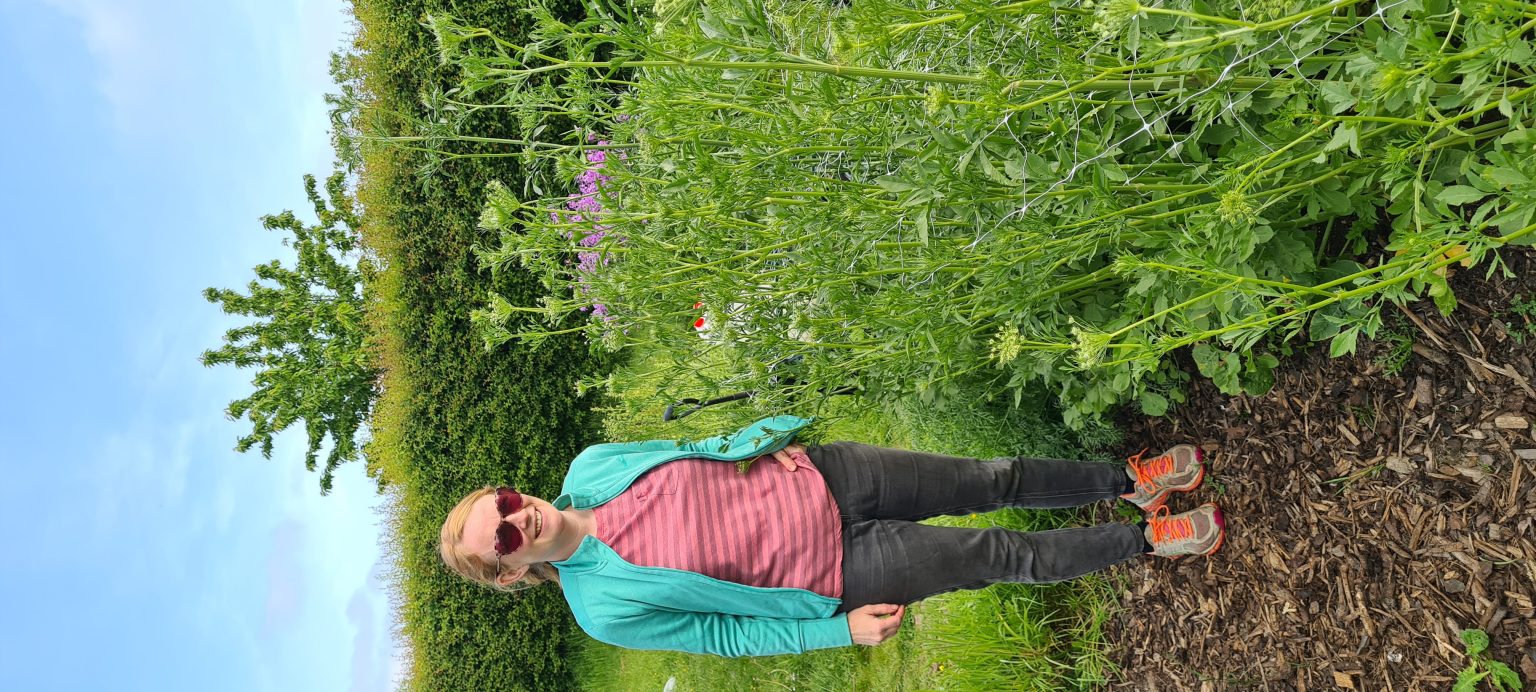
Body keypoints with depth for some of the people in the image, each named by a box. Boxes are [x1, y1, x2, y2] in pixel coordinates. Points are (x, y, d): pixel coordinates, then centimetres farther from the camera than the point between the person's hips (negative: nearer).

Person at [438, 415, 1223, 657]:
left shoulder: (591, 467, -7)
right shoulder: (607, 609, -16)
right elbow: (721, 632, -8)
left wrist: (762, 441, -9)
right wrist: (837, 629, -9)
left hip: (819, 477, 3)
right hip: (832, 569, -3)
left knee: (998, 479, 6)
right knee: (1002, 556, 2)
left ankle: (1131, 478, 31)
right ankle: (1146, 538, 25)